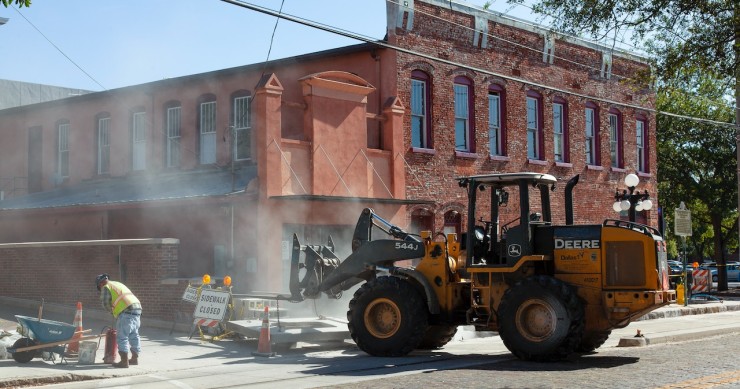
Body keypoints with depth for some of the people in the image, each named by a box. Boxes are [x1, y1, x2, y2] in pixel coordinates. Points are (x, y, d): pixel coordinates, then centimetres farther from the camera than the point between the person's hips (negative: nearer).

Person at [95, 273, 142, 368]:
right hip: (137, 307, 9)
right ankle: (135, 358, 26)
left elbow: (105, 304, -3)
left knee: (122, 337, -5)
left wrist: (112, 310, 17)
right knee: (133, 335, 17)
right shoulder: (118, 284, 31)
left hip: (126, 311, -9)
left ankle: (124, 361, -9)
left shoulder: (106, 287, 6)